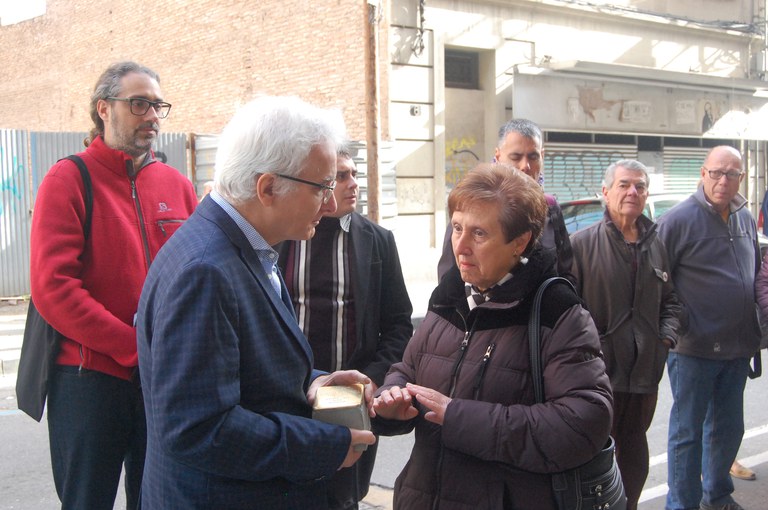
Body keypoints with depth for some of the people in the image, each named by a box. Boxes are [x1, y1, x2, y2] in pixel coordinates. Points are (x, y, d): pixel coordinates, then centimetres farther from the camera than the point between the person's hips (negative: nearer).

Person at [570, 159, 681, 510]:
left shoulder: (656, 245, 9)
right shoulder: (582, 244, -10)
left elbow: (670, 301, 19)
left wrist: (667, 335, 4)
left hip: (644, 371, 6)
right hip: (599, 372, -5)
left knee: (634, 447, 20)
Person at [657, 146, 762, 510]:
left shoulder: (745, 218, 9)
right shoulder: (679, 219, -12)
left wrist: (754, 333, 13)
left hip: (737, 349, 7)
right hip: (694, 349, -6)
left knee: (728, 428, 18)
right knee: (687, 431, 4)